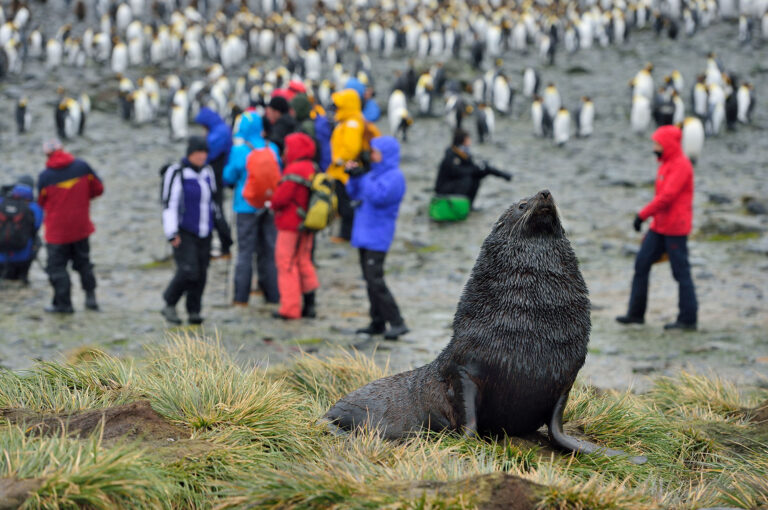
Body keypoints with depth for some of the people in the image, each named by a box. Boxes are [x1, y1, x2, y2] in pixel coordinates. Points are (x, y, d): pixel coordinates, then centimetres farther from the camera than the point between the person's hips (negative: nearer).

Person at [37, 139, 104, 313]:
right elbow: (98, 188, 1)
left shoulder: (45, 177, -14)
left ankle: (63, 303, 10)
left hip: (57, 231, -4)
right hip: (81, 227, 4)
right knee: (83, 262, 20)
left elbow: (42, 203, -1)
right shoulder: (82, 167, -8)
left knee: (57, 266, 7)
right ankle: (91, 296, 19)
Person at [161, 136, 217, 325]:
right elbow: (169, 203, -12)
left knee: (201, 274, 4)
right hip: (184, 232, -6)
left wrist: (216, 223, 27)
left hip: (204, 232, 6)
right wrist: (172, 233, -16)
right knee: (188, 271, -16)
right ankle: (169, 306, 2)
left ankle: (194, 311, 13)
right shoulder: (176, 173, -10)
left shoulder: (207, 171, 11)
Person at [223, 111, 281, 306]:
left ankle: (241, 297, 4)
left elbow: (229, 178, -5)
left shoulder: (239, 150, -13)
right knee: (269, 249, 11)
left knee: (245, 251, 3)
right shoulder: (272, 149, 0)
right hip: (270, 204, 4)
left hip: (247, 205, -4)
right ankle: (273, 294, 14)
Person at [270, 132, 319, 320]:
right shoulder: (313, 169, 10)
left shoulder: (294, 170, -19)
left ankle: (290, 308, -2)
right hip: (306, 226, 9)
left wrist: (273, 203, 0)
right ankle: (309, 304, 18)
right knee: (304, 262, 17)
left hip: (291, 227, -9)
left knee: (287, 264, -2)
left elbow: (281, 197, -22)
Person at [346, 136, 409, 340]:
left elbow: (379, 196, -26)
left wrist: (362, 176, -22)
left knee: (375, 280, -15)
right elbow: (354, 193, 19)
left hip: (377, 236, -9)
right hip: (364, 234, 9)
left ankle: (397, 323, -12)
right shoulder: (375, 173, 15)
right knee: (370, 280, 11)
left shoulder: (394, 176, -12)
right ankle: (377, 323, 17)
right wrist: (354, 176, 3)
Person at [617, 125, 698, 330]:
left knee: (681, 272, -2)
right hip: (660, 226, 10)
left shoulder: (681, 165, -15)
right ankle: (636, 313, 11)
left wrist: (643, 214, -20)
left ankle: (688, 319, 5)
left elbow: (667, 196, -23)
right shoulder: (666, 163, 16)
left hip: (675, 228, -10)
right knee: (642, 264, 6)